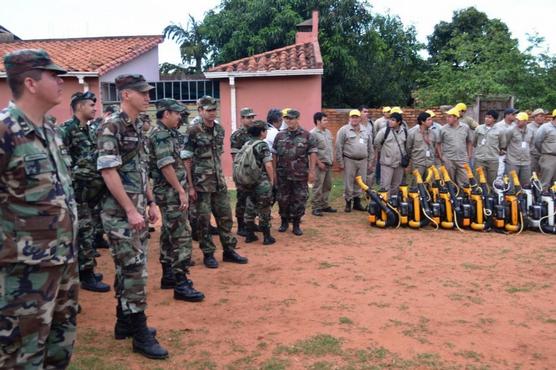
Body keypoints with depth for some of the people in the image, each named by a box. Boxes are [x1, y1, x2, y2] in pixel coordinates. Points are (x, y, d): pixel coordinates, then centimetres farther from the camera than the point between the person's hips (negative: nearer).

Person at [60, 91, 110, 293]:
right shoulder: (67, 129, -13)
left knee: (85, 231, 14)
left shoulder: (86, 130, 15)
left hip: (88, 189, 9)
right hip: (78, 189, -9)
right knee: (84, 231, -4)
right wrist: (74, 174, -18)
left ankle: (83, 270, 24)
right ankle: (86, 275, 4)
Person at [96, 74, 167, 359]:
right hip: (120, 212, -9)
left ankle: (125, 322, 27)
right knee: (134, 270, -5)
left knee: (129, 269, 15)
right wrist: (130, 210, -21)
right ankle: (141, 335, 3)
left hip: (137, 209, 9)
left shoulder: (138, 127, 13)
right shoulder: (111, 127, -14)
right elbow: (108, 172, -20)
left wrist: (150, 203, 16)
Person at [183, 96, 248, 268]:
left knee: (225, 215, 9)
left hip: (219, 181, 6)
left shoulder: (220, 129, 7)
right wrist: (190, 185, -15)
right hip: (201, 182, -6)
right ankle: (208, 254, 15)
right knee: (203, 219, 3)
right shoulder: (193, 131, -11)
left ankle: (229, 250, 20)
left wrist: (221, 175, 14)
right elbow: (186, 160, -12)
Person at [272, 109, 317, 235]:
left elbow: (312, 154, -3)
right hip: (283, 175, 2)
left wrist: (311, 171, -8)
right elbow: (274, 155, 7)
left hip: (300, 175, -2)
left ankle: (296, 225, 17)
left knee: (299, 200, 3)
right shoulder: (280, 136, 5)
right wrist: (274, 172, 4)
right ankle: (284, 222, 28)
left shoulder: (307, 136, -1)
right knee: (283, 199, 10)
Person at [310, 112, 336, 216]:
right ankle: (315, 207, 1)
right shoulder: (313, 133, -12)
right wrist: (319, 162, -18)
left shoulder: (328, 132, 14)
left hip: (329, 164, 8)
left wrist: (332, 159, 13)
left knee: (327, 186, 13)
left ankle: (324, 205, 24)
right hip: (320, 164, -8)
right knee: (318, 186, -5)